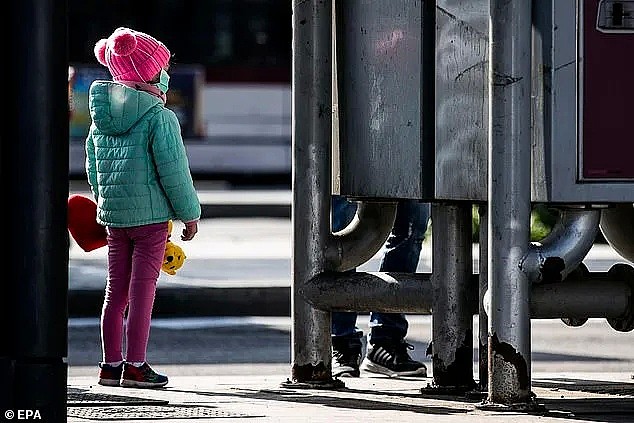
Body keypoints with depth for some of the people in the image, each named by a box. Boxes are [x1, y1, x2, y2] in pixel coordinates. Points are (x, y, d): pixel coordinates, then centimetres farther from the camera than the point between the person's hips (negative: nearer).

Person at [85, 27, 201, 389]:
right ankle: (135, 365, -2)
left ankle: (111, 363, 14)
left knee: (116, 290, 11)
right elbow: (173, 170, -14)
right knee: (143, 288, -3)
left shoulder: (101, 119, 8)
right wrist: (190, 213, -4)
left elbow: (93, 168, 14)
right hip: (151, 214, -6)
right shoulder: (160, 118, -12)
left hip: (114, 215, 6)